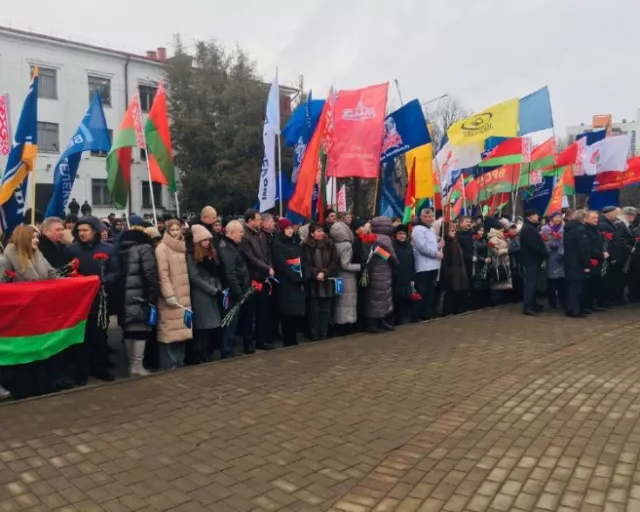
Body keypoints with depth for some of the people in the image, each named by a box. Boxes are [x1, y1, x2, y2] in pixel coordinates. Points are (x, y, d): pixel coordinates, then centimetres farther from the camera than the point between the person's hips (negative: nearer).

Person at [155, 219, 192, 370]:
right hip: (170, 297, -7)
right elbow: (162, 274, -14)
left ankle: (179, 364, 20)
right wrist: (169, 294, -19)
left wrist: (187, 293, 16)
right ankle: (168, 366, 1)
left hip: (184, 296, 7)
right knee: (170, 332, -6)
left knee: (182, 330, 10)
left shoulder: (182, 247, 16)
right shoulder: (162, 248, -7)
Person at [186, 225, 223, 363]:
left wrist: (219, 289, 1)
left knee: (214, 327, 6)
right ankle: (201, 359, 6)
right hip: (201, 296, -6)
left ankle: (208, 357, 17)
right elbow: (195, 277, -13)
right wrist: (213, 290, -14)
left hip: (213, 295, 7)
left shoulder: (212, 253, 15)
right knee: (203, 329, -4)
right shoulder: (191, 255, -7)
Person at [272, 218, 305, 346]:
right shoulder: (278, 245, -5)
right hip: (286, 283, -6)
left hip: (298, 282, 6)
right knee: (288, 313, -5)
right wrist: (295, 278, -16)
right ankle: (288, 342, 4)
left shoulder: (295, 243, 17)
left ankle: (293, 340, 15)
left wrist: (302, 277, 5)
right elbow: (281, 264, -14)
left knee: (297, 312, 3)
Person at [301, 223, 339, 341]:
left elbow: (334, 263, 1)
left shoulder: (330, 246, 8)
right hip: (313, 283, -3)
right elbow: (305, 265, -5)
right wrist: (316, 274, -17)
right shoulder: (306, 247, -1)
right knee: (314, 310, 1)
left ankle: (324, 335, 15)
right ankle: (314, 335, 8)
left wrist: (324, 273, -13)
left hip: (327, 283, 3)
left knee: (325, 310, 7)